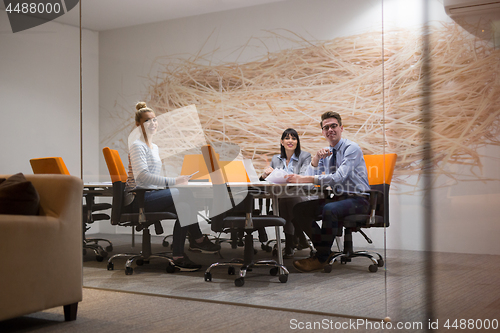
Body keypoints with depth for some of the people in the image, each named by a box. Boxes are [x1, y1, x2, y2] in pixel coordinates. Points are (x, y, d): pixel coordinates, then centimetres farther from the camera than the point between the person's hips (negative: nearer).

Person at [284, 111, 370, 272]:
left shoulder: (352, 148, -12)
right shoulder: (326, 152, 11)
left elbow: (339, 178, -27)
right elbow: (310, 177, 4)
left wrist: (303, 179, -33)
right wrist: (316, 158, -15)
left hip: (357, 199, -7)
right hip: (338, 198, 7)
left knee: (329, 209, -36)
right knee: (299, 209, -10)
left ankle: (321, 258, -22)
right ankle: (324, 249, -4)